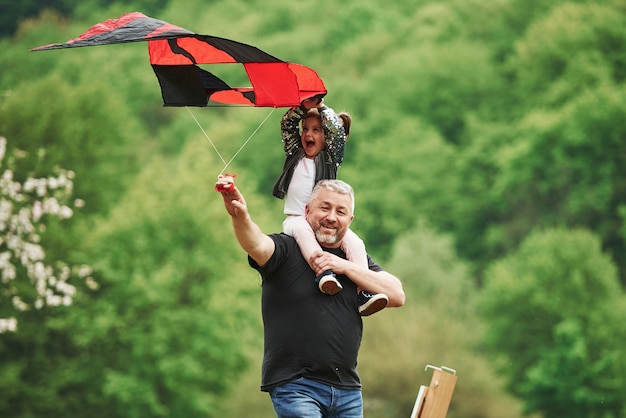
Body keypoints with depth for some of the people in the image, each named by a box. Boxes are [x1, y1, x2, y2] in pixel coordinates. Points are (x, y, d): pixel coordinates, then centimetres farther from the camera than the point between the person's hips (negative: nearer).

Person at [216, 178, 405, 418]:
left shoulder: (357, 260, 14)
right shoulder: (286, 249, -1)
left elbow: (397, 295, 2)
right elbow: (258, 246, -23)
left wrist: (346, 266, -8)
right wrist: (240, 217, -46)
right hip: (294, 386, -5)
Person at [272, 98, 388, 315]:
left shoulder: (330, 158, 11)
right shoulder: (296, 155, 18)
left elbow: (337, 131, -3)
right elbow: (286, 125, 10)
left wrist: (321, 107, 1)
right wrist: (303, 107, -2)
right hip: (295, 219, 0)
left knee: (353, 240, -29)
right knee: (303, 230, -38)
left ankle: (364, 293, -42)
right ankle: (323, 272, -61)